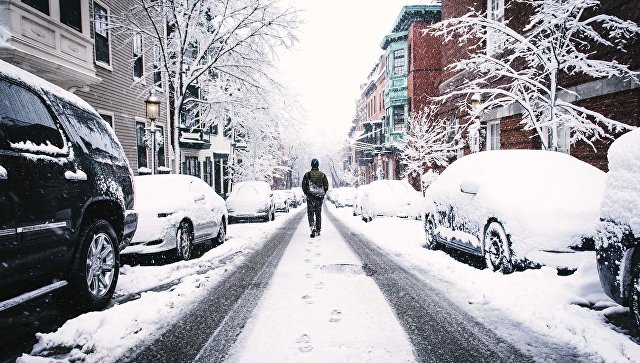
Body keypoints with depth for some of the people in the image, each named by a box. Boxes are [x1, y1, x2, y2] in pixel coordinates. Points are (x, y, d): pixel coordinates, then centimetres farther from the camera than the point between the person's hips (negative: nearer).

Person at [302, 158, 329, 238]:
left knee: (310, 213, 2)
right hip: (320, 198, 2)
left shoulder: (307, 174, -2)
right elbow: (326, 186, 3)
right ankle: (318, 231, 16)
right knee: (318, 214, 12)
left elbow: (303, 186, -1)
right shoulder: (322, 175, 2)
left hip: (310, 197, -2)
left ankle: (313, 227, -20)